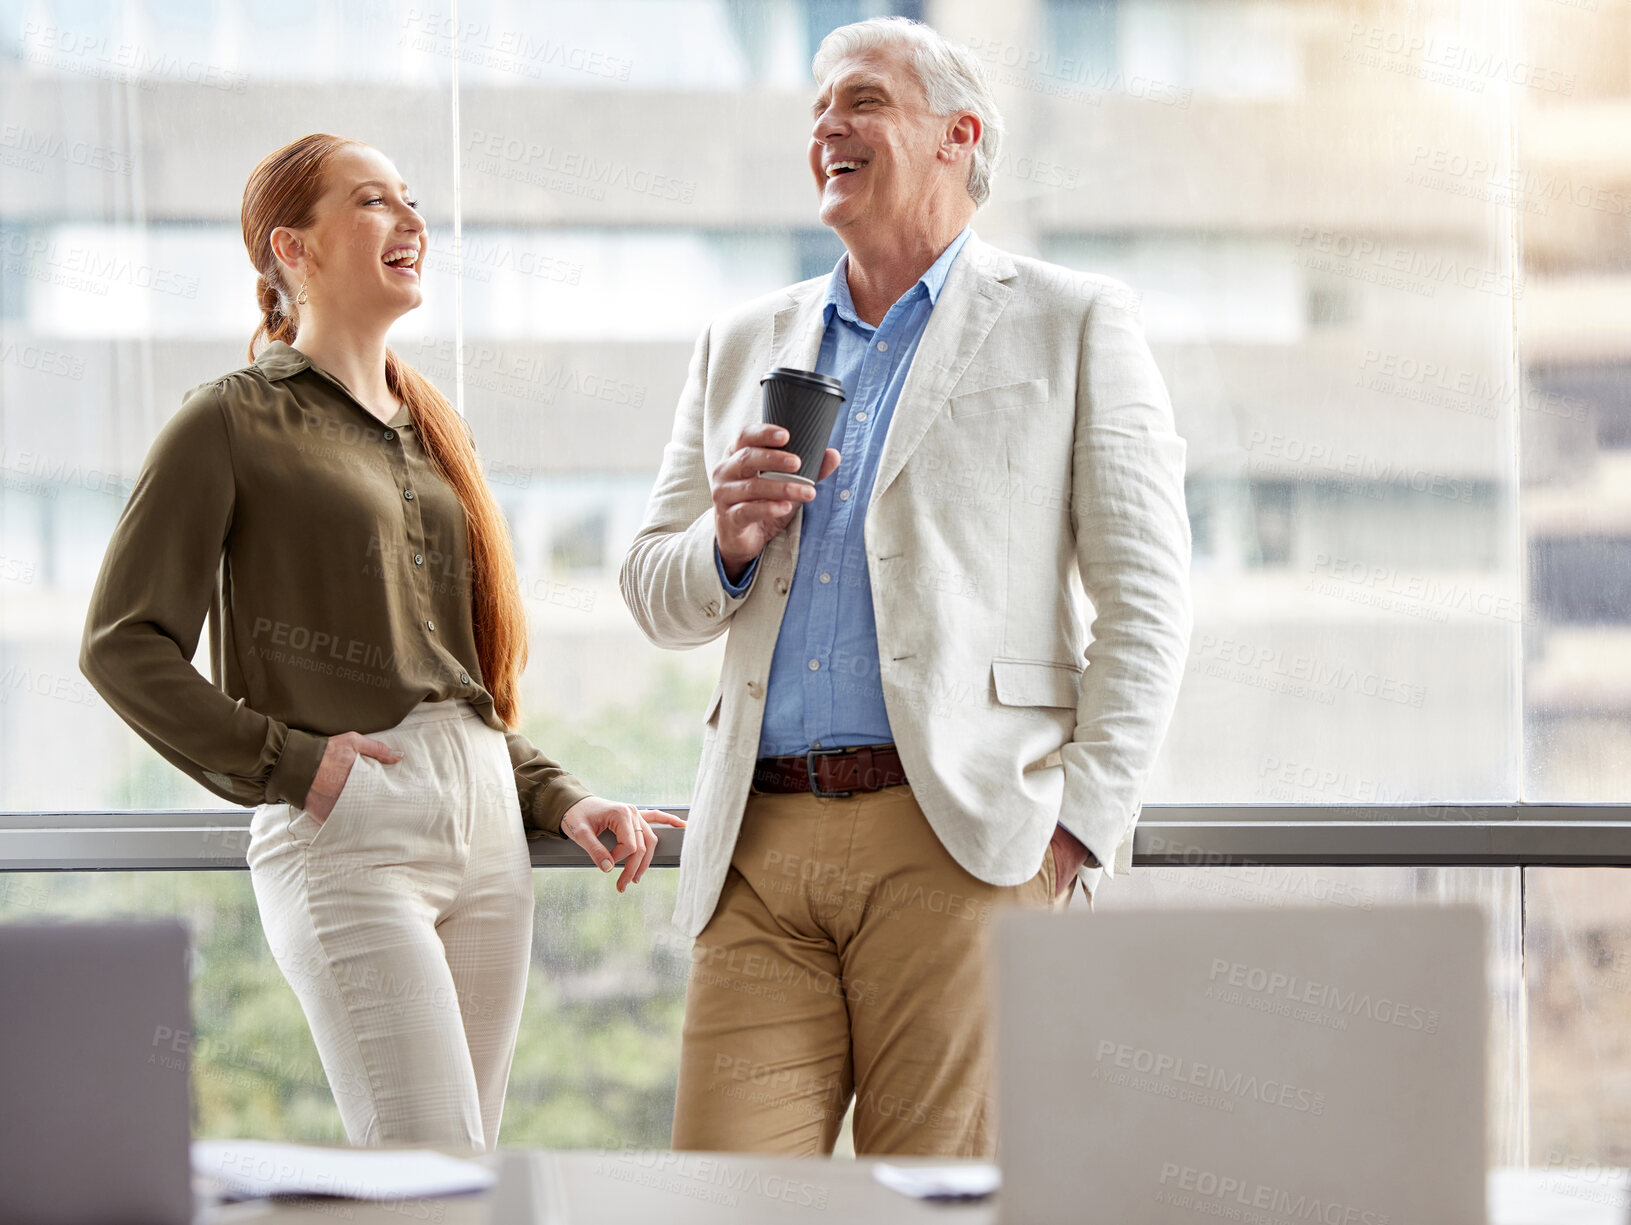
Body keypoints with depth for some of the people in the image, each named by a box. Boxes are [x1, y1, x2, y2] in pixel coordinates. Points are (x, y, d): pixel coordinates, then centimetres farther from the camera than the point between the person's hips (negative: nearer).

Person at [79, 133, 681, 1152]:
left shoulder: (438, 432, 22)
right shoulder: (233, 424, 1)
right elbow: (122, 646, -5)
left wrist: (559, 800, 12)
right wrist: (284, 761, -12)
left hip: (487, 820, 7)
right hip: (346, 833, -7)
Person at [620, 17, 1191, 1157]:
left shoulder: (1074, 323, 9)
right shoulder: (743, 346, 22)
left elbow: (1145, 599, 2)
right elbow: (656, 597, 21)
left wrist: (1083, 827, -9)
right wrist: (727, 543, -2)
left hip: (963, 839, -4)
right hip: (763, 841, 4)